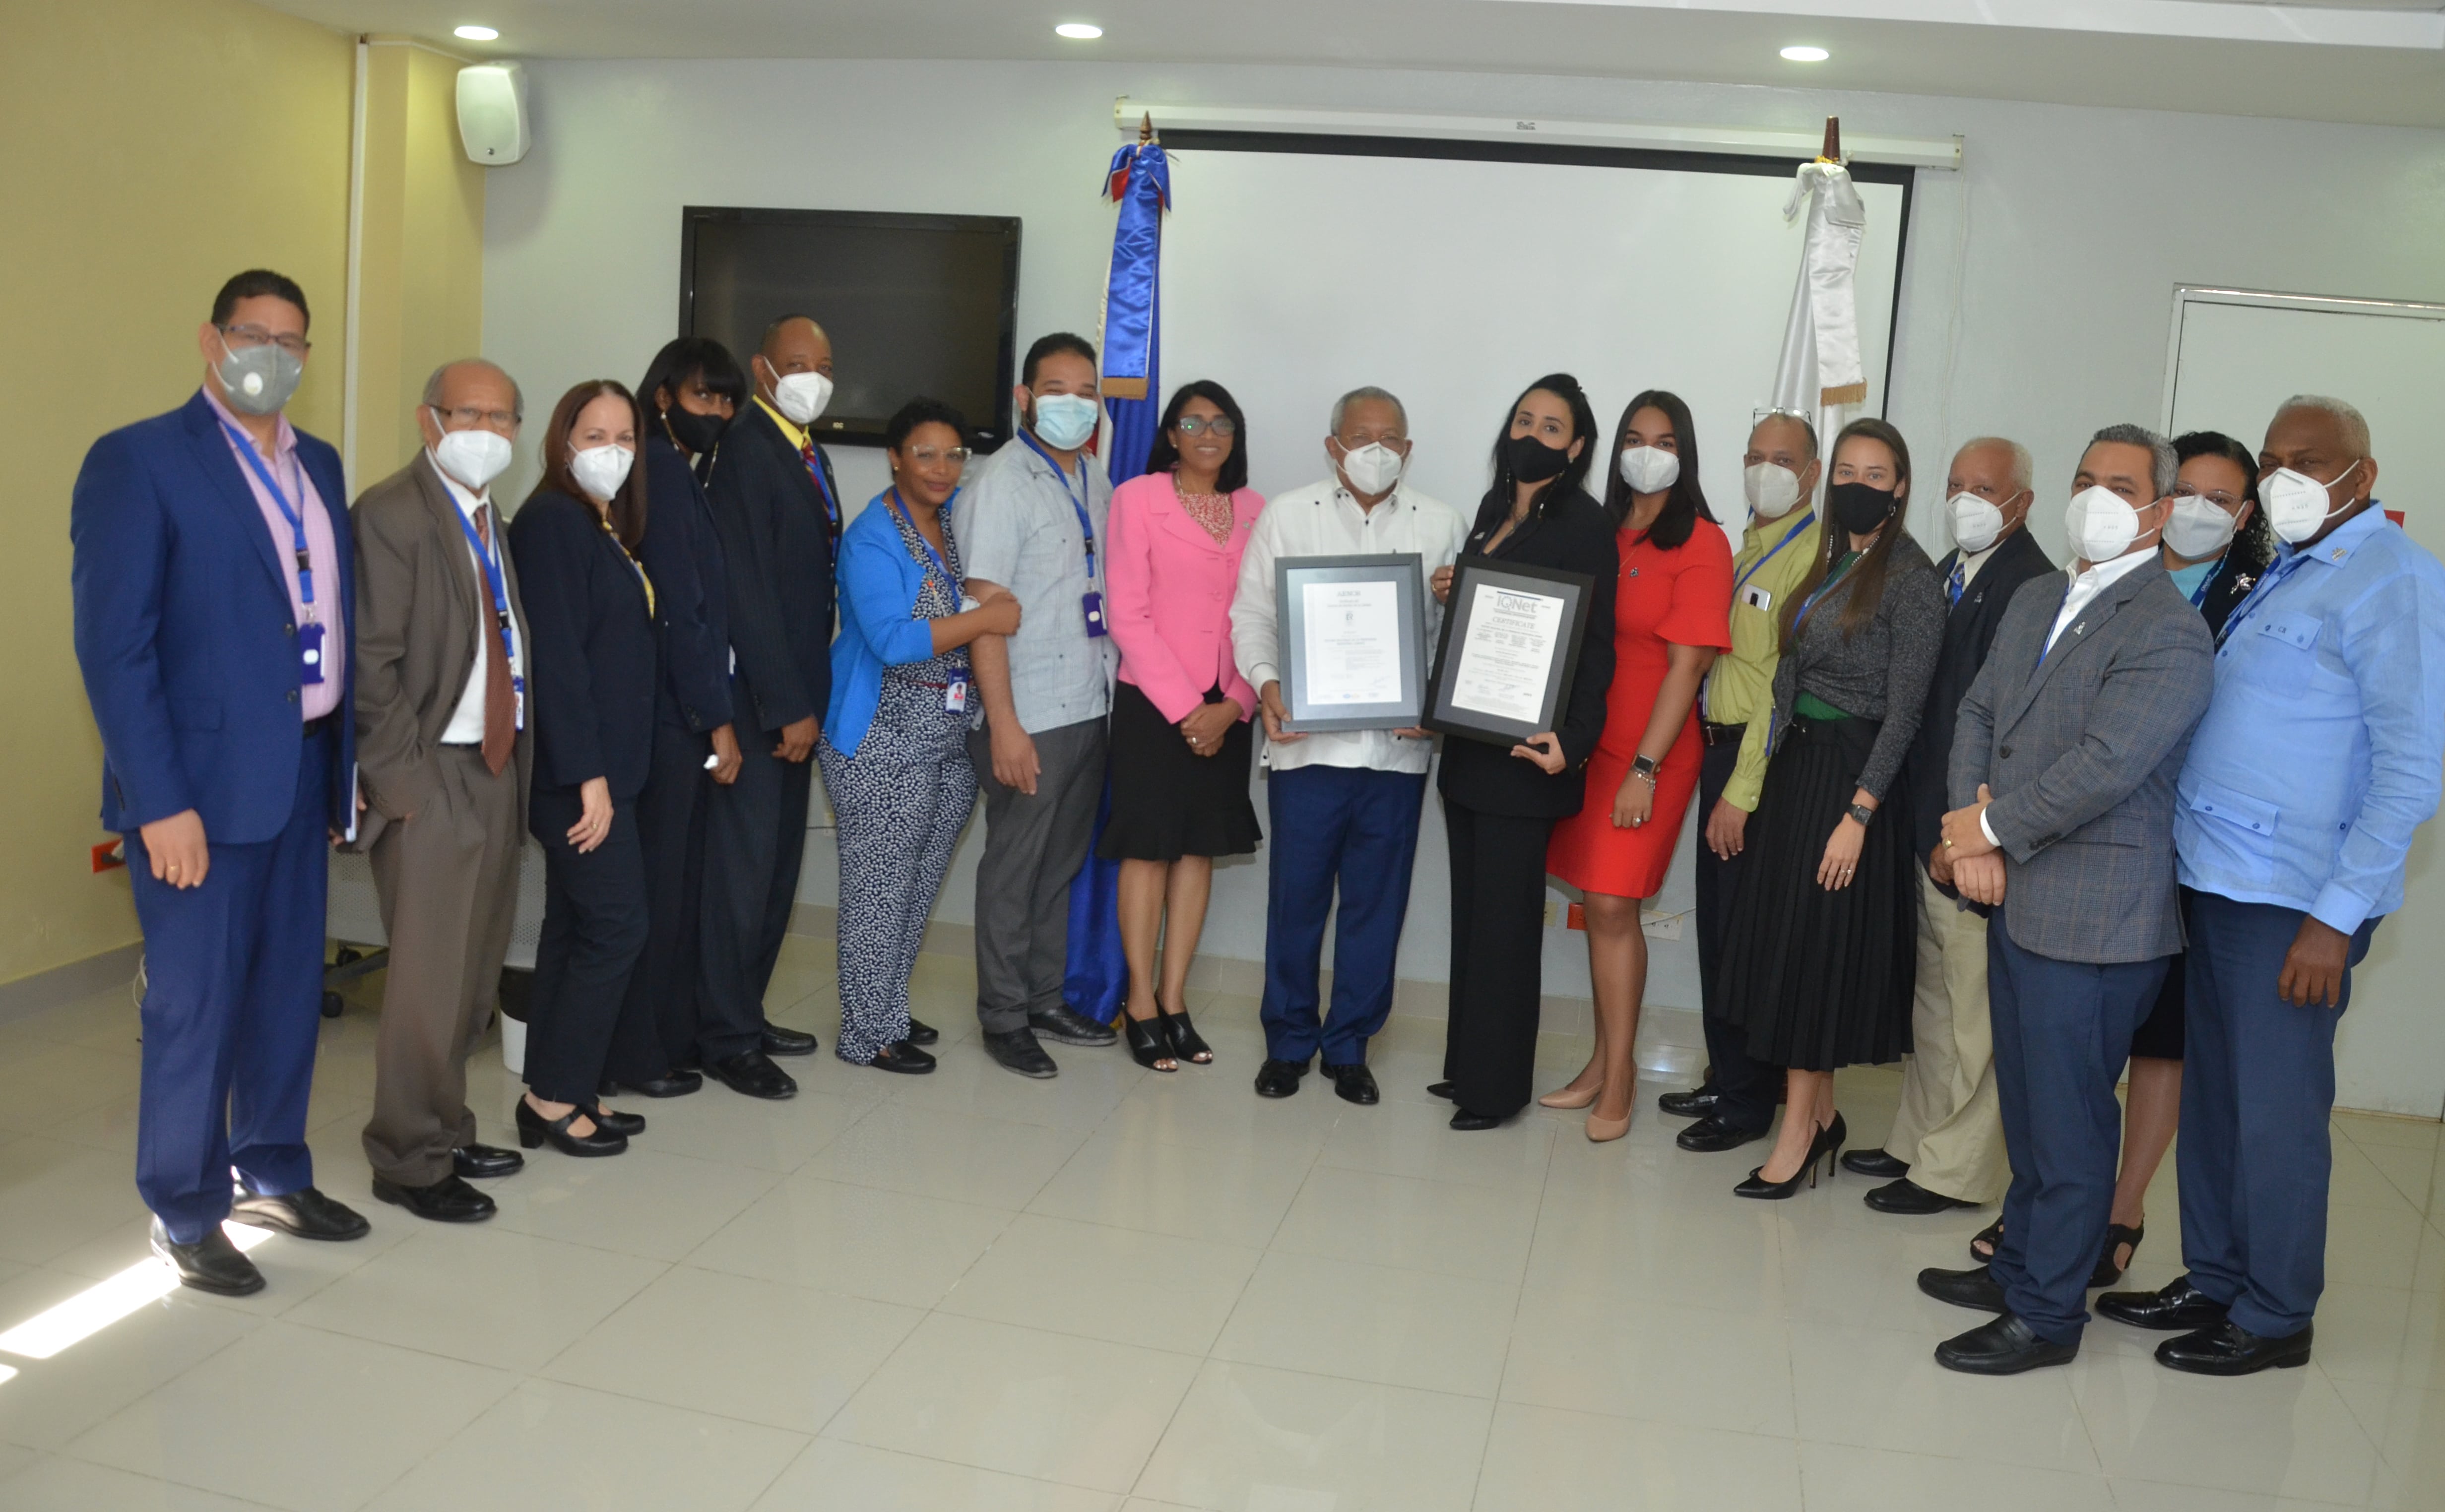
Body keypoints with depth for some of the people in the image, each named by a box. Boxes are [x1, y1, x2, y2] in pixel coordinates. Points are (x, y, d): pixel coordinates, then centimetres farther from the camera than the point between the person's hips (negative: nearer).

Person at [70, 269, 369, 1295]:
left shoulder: (318, 466, 12)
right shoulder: (138, 461, -8)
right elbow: (113, 645, -13)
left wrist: (343, 766, 7)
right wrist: (161, 802, -17)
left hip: (303, 774, 6)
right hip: (203, 783, -6)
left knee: (290, 989, 15)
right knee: (195, 1004, 3)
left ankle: (272, 1174, 32)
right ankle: (184, 1218, 20)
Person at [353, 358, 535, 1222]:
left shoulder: (493, 519, 15)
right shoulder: (392, 513, -9)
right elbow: (373, 664, -14)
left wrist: (522, 761, 6)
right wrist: (402, 778, -16)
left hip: (498, 768, 8)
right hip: (433, 776, -8)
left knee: (475, 970, 14)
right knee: (429, 978, -3)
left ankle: (445, 1133, 27)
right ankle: (408, 1161, 11)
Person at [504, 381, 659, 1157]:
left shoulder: (603, 526, 15)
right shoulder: (553, 521, -13)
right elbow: (556, 656, -19)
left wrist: (604, 769, 10)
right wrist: (588, 775, -21)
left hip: (602, 765, 9)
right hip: (577, 770, -9)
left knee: (575, 928, 13)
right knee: (615, 925, -5)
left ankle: (560, 1093, 22)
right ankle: (555, 1096, 7)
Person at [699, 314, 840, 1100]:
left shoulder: (808, 453, 15)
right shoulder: (746, 450, -13)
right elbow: (747, 590, -18)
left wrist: (808, 698, 9)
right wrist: (788, 707, -18)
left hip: (794, 695, 9)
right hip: (755, 699, -9)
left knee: (779, 861, 14)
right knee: (743, 864, -2)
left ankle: (744, 1012, 26)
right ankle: (726, 1039, 8)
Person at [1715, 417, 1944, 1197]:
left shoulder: (1911, 578, -11)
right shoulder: (1827, 564, 12)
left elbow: (1903, 706, -14)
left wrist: (1859, 813, -19)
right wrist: (1774, 772, 8)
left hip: (1853, 773, -7)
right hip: (1795, 761, 7)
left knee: (1818, 945, -3)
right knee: (1783, 935, 9)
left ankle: (1798, 1131, 7)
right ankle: (1820, 1113, 22)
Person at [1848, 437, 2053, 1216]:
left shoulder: (2033, 587, -15)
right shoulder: (1950, 572, 12)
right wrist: (1921, 821, 11)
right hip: (1927, 829, 9)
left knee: (1974, 1011, 2)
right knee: (1931, 999, 18)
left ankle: (1956, 1170, 14)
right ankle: (1917, 1141, 31)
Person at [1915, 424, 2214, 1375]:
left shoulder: (2169, 636, -15)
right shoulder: (2035, 600, 13)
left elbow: (2104, 768, -23)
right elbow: (1978, 714, 11)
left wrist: (1992, 829, -12)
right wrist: (1973, 834, -3)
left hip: (2092, 918, -8)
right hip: (2017, 896, 8)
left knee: (2069, 1120, 2)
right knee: (2027, 1106, 20)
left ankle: (2045, 1315, 15)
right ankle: (2018, 1265, 35)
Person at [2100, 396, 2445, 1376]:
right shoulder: (2284, 576, 16)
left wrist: (2337, 918, -19)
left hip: (2294, 903, -8)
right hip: (2215, 883, 8)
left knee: (2275, 1112, 2)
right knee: (2211, 1097, 15)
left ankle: (2275, 1315, 18)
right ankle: (2213, 1282, 28)